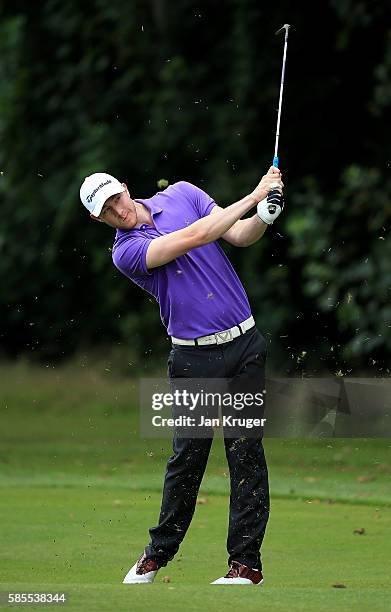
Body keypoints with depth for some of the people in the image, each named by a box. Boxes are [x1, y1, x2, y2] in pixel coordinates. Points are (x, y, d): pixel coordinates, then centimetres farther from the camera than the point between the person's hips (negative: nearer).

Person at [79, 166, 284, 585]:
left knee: (245, 452, -2)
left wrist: (264, 216, -20)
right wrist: (253, 196, -18)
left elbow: (240, 236, 2)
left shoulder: (182, 194, 6)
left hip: (243, 344, 2)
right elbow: (195, 237, -19)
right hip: (194, 358, -2)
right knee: (187, 456, 3)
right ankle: (160, 551, 21)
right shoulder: (125, 252, -8)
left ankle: (246, 561, 0)